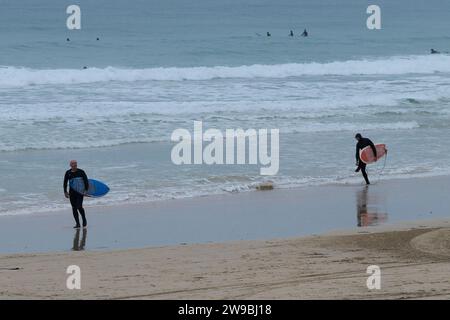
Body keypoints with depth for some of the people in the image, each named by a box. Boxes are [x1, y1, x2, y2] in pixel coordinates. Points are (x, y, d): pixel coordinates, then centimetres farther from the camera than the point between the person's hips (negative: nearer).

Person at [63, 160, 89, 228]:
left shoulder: (81, 172, -5)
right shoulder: (68, 173, 3)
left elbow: (86, 181, -2)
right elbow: (65, 183, 10)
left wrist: (86, 190, -7)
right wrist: (65, 191, 4)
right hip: (72, 192, 3)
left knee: (79, 206, -13)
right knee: (74, 208, 2)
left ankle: (84, 220, 12)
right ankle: (77, 224, 9)